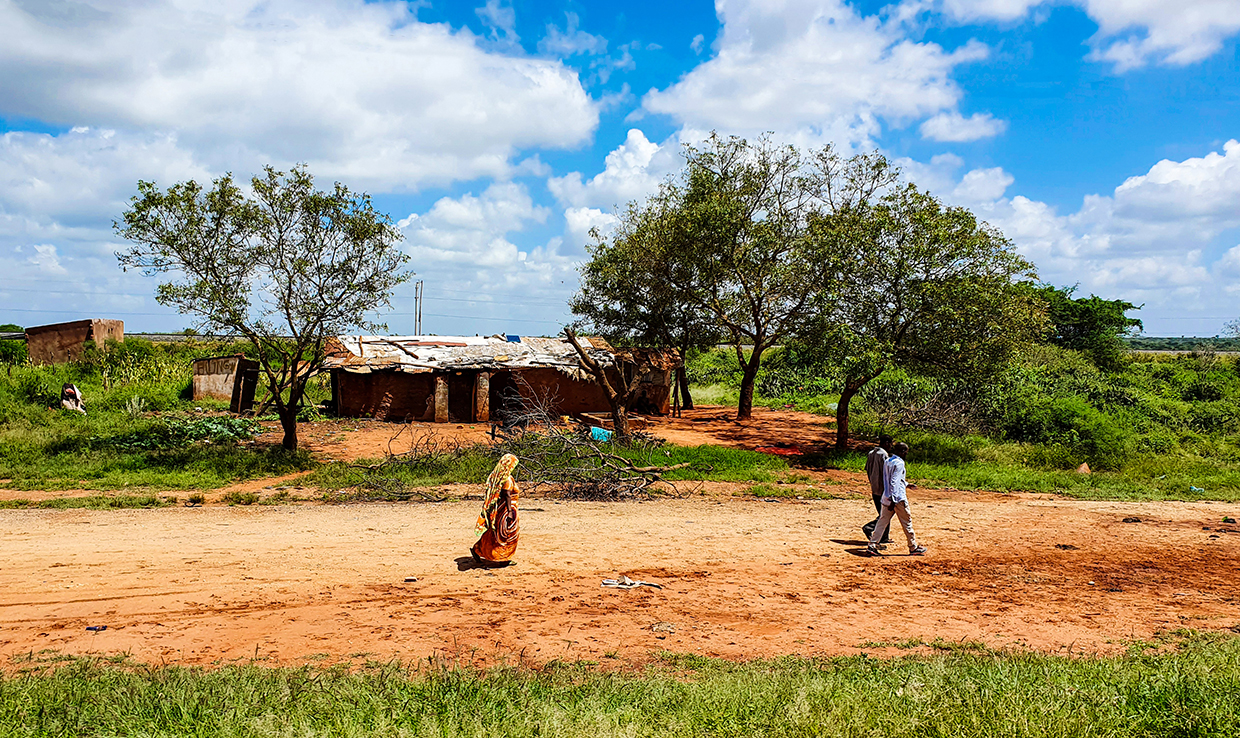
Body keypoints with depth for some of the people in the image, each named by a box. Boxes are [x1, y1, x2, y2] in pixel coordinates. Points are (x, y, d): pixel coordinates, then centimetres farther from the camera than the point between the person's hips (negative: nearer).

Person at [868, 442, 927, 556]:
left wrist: (906, 484, 37)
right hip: (898, 498, -8)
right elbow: (894, 482, -21)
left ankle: (872, 545, -2)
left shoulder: (887, 462, 12)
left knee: (883, 521, 5)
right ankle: (913, 547, 16)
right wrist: (893, 500, -24)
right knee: (907, 522, 6)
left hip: (887, 497, 8)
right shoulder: (899, 463, -14)